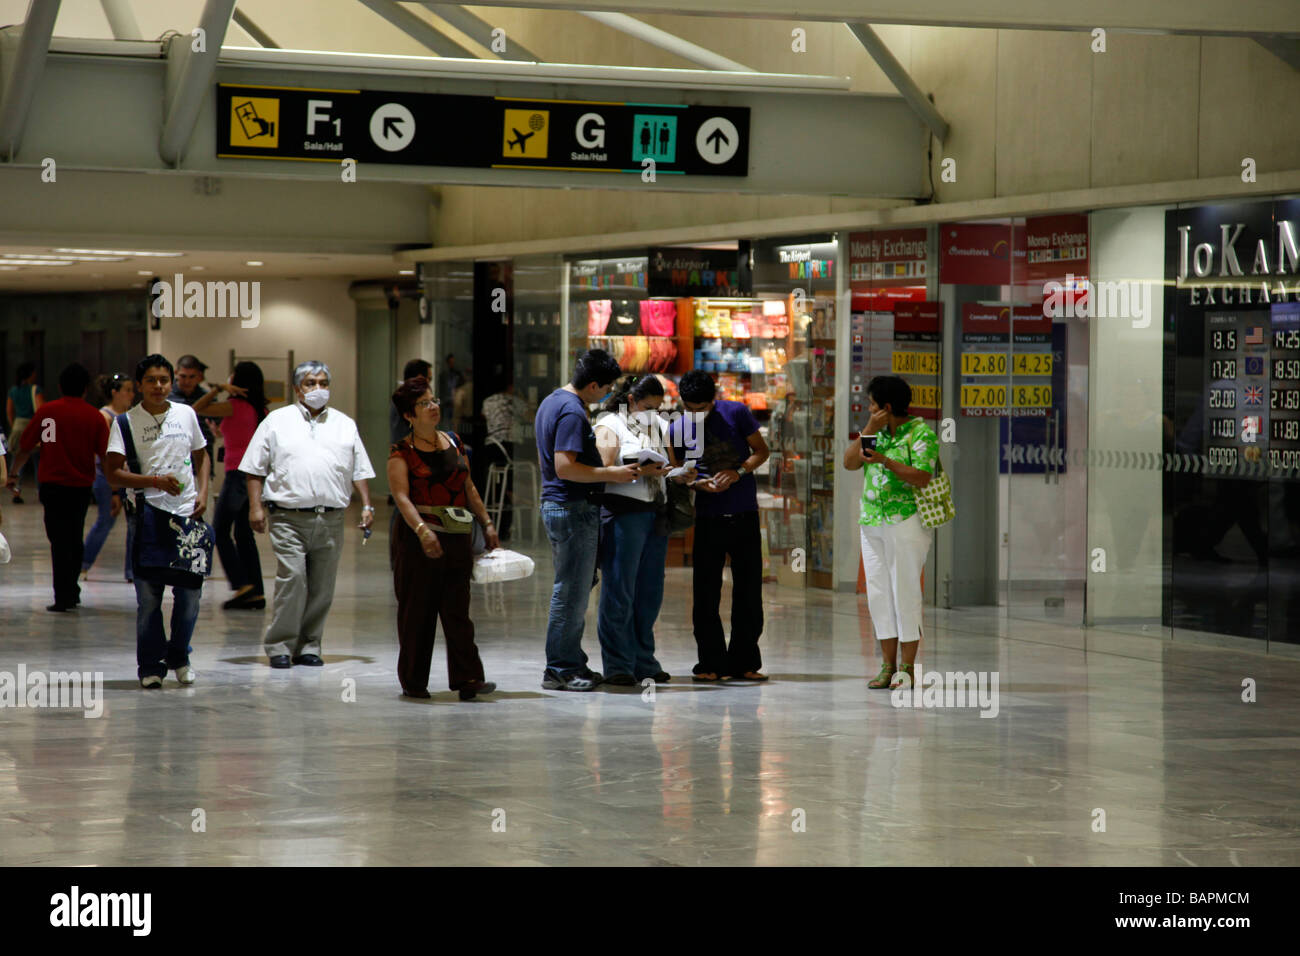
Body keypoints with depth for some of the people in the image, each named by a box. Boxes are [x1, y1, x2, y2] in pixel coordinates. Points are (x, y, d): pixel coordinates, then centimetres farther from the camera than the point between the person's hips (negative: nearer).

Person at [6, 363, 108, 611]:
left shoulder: (46, 411, -2)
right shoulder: (94, 417, -1)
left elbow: (25, 447, 2)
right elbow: (106, 456, -2)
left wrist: (14, 475, 14)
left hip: (52, 484, -1)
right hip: (81, 485, 1)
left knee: (60, 541, 0)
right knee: (74, 540, 17)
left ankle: (64, 596, -5)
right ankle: (71, 591, 25)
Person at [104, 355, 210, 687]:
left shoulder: (186, 414, 9)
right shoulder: (126, 423, -2)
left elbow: (201, 456, 21)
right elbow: (112, 472, -7)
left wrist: (202, 493, 6)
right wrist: (155, 480, -17)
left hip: (189, 512, 3)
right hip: (151, 513, -3)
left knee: (190, 591, 4)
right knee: (148, 594, -3)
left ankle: (179, 657, 23)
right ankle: (150, 666, 6)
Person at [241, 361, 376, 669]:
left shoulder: (345, 425, 17)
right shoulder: (277, 421, 8)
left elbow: (360, 471, 18)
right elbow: (256, 468, 6)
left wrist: (366, 506, 7)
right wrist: (255, 506, -3)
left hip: (330, 519, 3)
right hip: (289, 518, -3)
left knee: (322, 587, 2)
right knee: (291, 578, -13)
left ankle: (308, 646, 11)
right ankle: (280, 646, -6)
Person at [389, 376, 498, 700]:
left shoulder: (454, 442, 13)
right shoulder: (402, 453, -4)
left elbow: (469, 488, 20)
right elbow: (401, 496, -16)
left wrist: (486, 523, 14)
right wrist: (421, 530, -30)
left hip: (457, 538, 4)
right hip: (418, 538, -4)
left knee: (458, 610, 0)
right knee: (417, 610, 2)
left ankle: (467, 679, -5)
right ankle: (413, 681, 10)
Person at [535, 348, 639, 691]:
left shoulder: (551, 402, 14)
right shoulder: (572, 412, -19)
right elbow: (565, 467, -25)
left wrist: (602, 469, 25)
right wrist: (611, 474, -19)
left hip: (554, 505, 11)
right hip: (575, 509, -11)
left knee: (573, 589, 16)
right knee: (572, 592, -5)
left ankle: (571, 663, 21)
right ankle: (560, 670, -2)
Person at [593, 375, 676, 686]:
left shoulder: (658, 425, 19)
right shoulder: (610, 426, -1)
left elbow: (671, 460, 24)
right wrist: (641, 472, -22)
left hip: (656, 514, 7)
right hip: (623, 512, -7)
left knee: (650, 591, 8)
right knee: (619, 591, -6)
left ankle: (644, 661, 15)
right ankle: (617, 665, -2)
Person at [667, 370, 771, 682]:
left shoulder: (737, 413, -1)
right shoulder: (678, 430, 3)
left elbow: (761, 451, 4)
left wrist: (738, 473, -14)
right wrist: (697, 483, -14)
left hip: (744, 515, -1)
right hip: (708, 518, 1)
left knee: (749, 590, 3)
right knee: (706, 593, -1)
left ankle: (744, 663, 11)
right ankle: (712, 664, 7)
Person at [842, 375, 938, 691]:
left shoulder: (921, 433, -6)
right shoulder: (877, 432, 16)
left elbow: (922, 477, -16)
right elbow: (849, 462, 7)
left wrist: (884, 460, -23)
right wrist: (869, 431, -1)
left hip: (906, 522, -7)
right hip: (872, 522, 7)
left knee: (905, 591, -5)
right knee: (878, 592, 5)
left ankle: (907, 668, -1)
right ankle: (887, 665, 9)